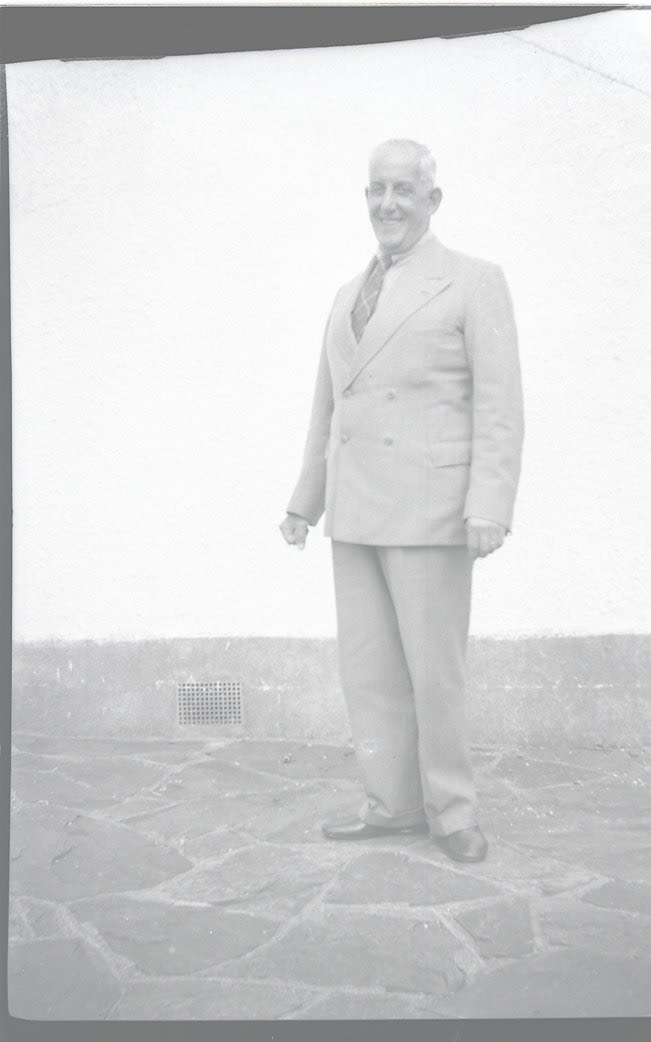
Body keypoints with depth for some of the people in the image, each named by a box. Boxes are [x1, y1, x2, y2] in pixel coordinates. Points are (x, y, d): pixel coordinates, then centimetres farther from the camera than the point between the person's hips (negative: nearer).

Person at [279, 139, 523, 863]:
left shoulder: (473, 282, -1)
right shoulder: (348, 296, 18)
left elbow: (499, 405, -8)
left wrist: (490, 506, -18)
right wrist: (305, 499, 21)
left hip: (429, 509, -6)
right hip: (355, 512, 6)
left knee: (434, 668, -1)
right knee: (366, 666, 9)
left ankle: (450, 811, 16)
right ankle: (392, 804, 21)